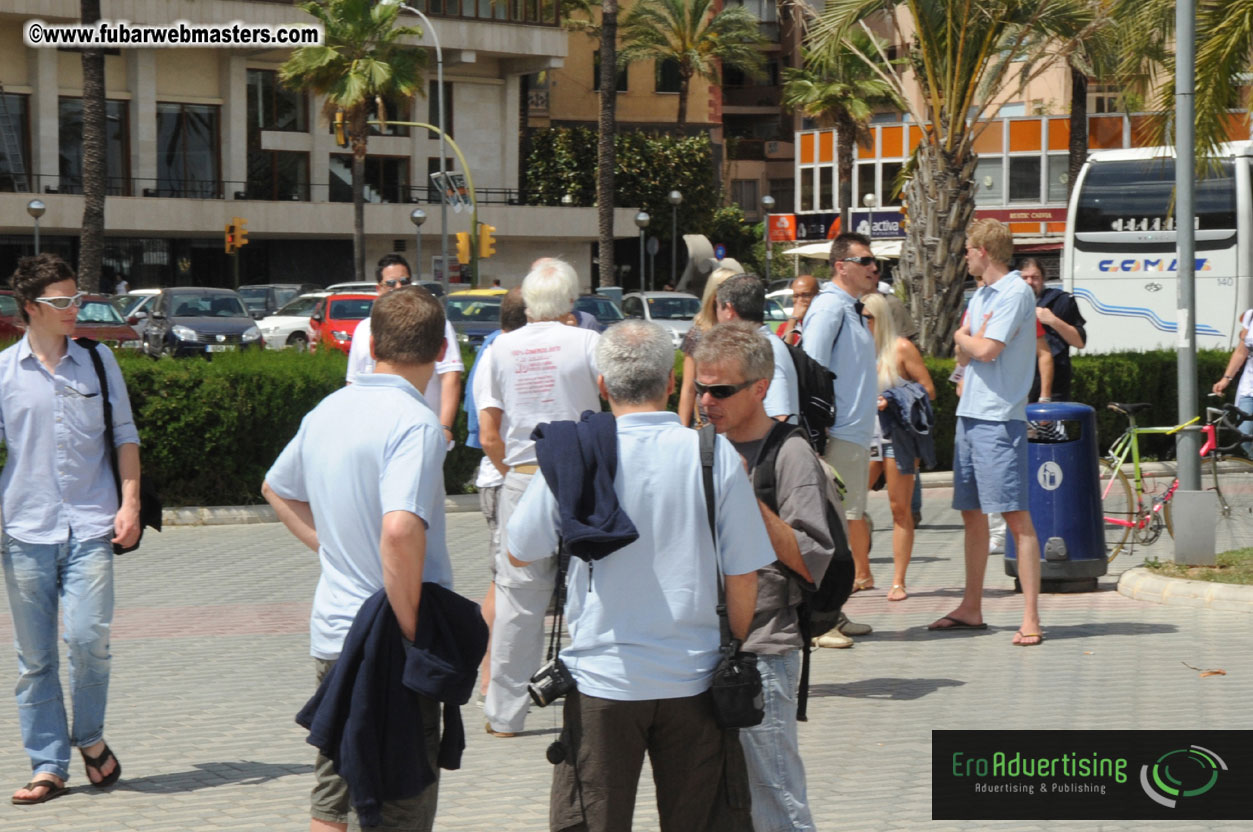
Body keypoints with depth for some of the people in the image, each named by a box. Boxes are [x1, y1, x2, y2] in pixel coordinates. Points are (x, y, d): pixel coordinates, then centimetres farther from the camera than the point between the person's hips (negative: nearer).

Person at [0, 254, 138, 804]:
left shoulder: (98, 361, 7)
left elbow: (124, 433, 12)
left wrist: (130, 502, 3)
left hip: (90, 528, 0)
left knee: (88, 637, -14)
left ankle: (90, 738, 11)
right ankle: (48, 766, 12)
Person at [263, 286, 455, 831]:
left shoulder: (327, 412, 8)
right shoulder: (415, 424, -17)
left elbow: (276, 489, 26)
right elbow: (400, 530, -31)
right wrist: (413, 632, -22)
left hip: (331, 633, 7)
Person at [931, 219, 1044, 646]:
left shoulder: (1016, 293, -10)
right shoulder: (981, 296, 19)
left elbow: (986, 350, -18)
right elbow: (965, 356, 15)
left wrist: (964, 336, 2)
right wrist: (971, 340, -6)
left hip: (999, 418, -9)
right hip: (970, 414, 9)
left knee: (1016, 516, -10)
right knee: (972, 514, 13)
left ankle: (1030, 618, -12)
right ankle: (971, 608, 22)